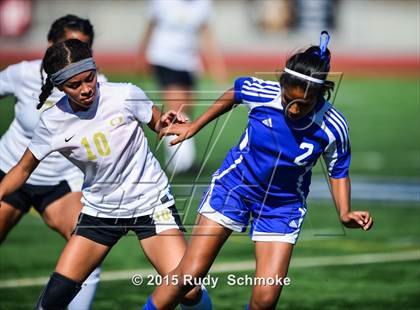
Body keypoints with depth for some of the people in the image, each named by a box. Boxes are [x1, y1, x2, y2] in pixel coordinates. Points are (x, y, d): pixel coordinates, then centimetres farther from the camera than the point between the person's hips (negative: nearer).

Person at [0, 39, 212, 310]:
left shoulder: (125, 95, -17)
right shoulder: (53, 122, -10)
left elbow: (158, 124, 1)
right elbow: (24, 168, 4)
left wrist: (166, 123, -22)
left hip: (151, 203, -2)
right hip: (100, 210, 2)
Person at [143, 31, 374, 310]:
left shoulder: (333, 127, -21)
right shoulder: (260, 92, -21)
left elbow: (339, 171, -1)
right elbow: (233, 95, 5)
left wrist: (345, 213, -16)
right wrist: (195, 126, 10)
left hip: (283, 207, 0)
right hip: (234, 186, 0)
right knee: (189, 273, -8)